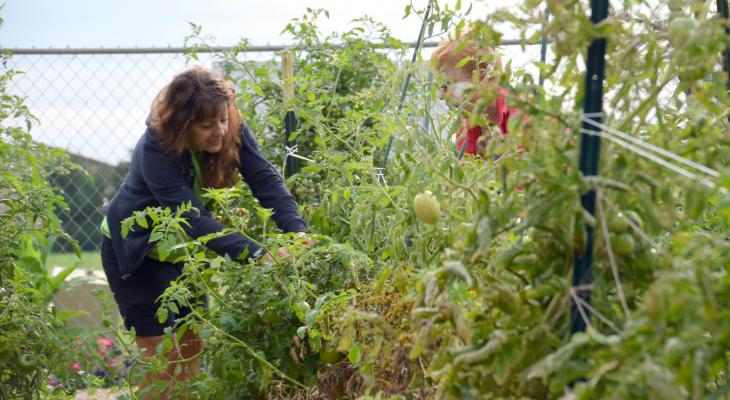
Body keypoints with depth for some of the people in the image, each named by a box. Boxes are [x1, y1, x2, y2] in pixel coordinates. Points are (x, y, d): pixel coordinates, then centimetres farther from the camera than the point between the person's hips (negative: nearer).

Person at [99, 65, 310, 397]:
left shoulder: (233, 131, -19)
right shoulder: (155, 150, -34)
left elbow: (266, 181, -25)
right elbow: (195, 221, -41)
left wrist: (298, 231, -43)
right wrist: (257, 255, -49)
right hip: (135, 249, -5)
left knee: (191, 346, 8)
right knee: (161, 352, -6)